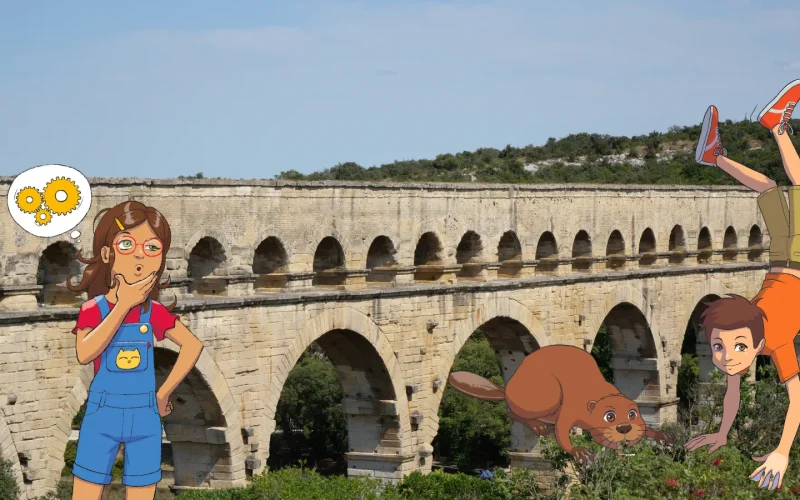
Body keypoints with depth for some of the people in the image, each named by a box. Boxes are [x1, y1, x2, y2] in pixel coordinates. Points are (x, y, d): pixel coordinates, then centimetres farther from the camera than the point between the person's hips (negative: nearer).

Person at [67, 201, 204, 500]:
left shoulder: (155, 313, 0)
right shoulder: (93, 309, -6)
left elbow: (193, 345, 7)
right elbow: (84, 354, -23)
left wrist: (164, 393, 1)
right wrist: (123, 306, -22)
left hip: (144, 419, 2)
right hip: (102, 418, -2)